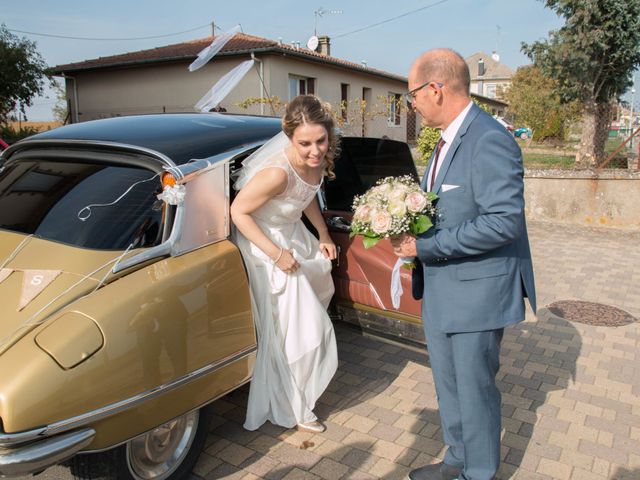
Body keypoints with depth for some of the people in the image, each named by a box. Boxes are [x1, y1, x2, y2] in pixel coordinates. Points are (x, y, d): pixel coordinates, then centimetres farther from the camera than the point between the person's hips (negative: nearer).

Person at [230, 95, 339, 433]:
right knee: (291, 329, -1)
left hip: (293, 235, 9)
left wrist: (323, 234, 5)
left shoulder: (318, 160, -13)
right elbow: (238, 212, -28)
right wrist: (277, 254, -28)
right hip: (267, 245, -8)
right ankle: (293, 408, 22)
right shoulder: (278, 172, -37)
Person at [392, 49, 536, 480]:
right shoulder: (448, 140, 10)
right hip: (442, 291, 9)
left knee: (475, 388, 9)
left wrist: (425, 247, -23)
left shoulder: (489, 140, -20)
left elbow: (504, 221, -27)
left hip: (477, 292, -9)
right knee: (449, 385, 21)